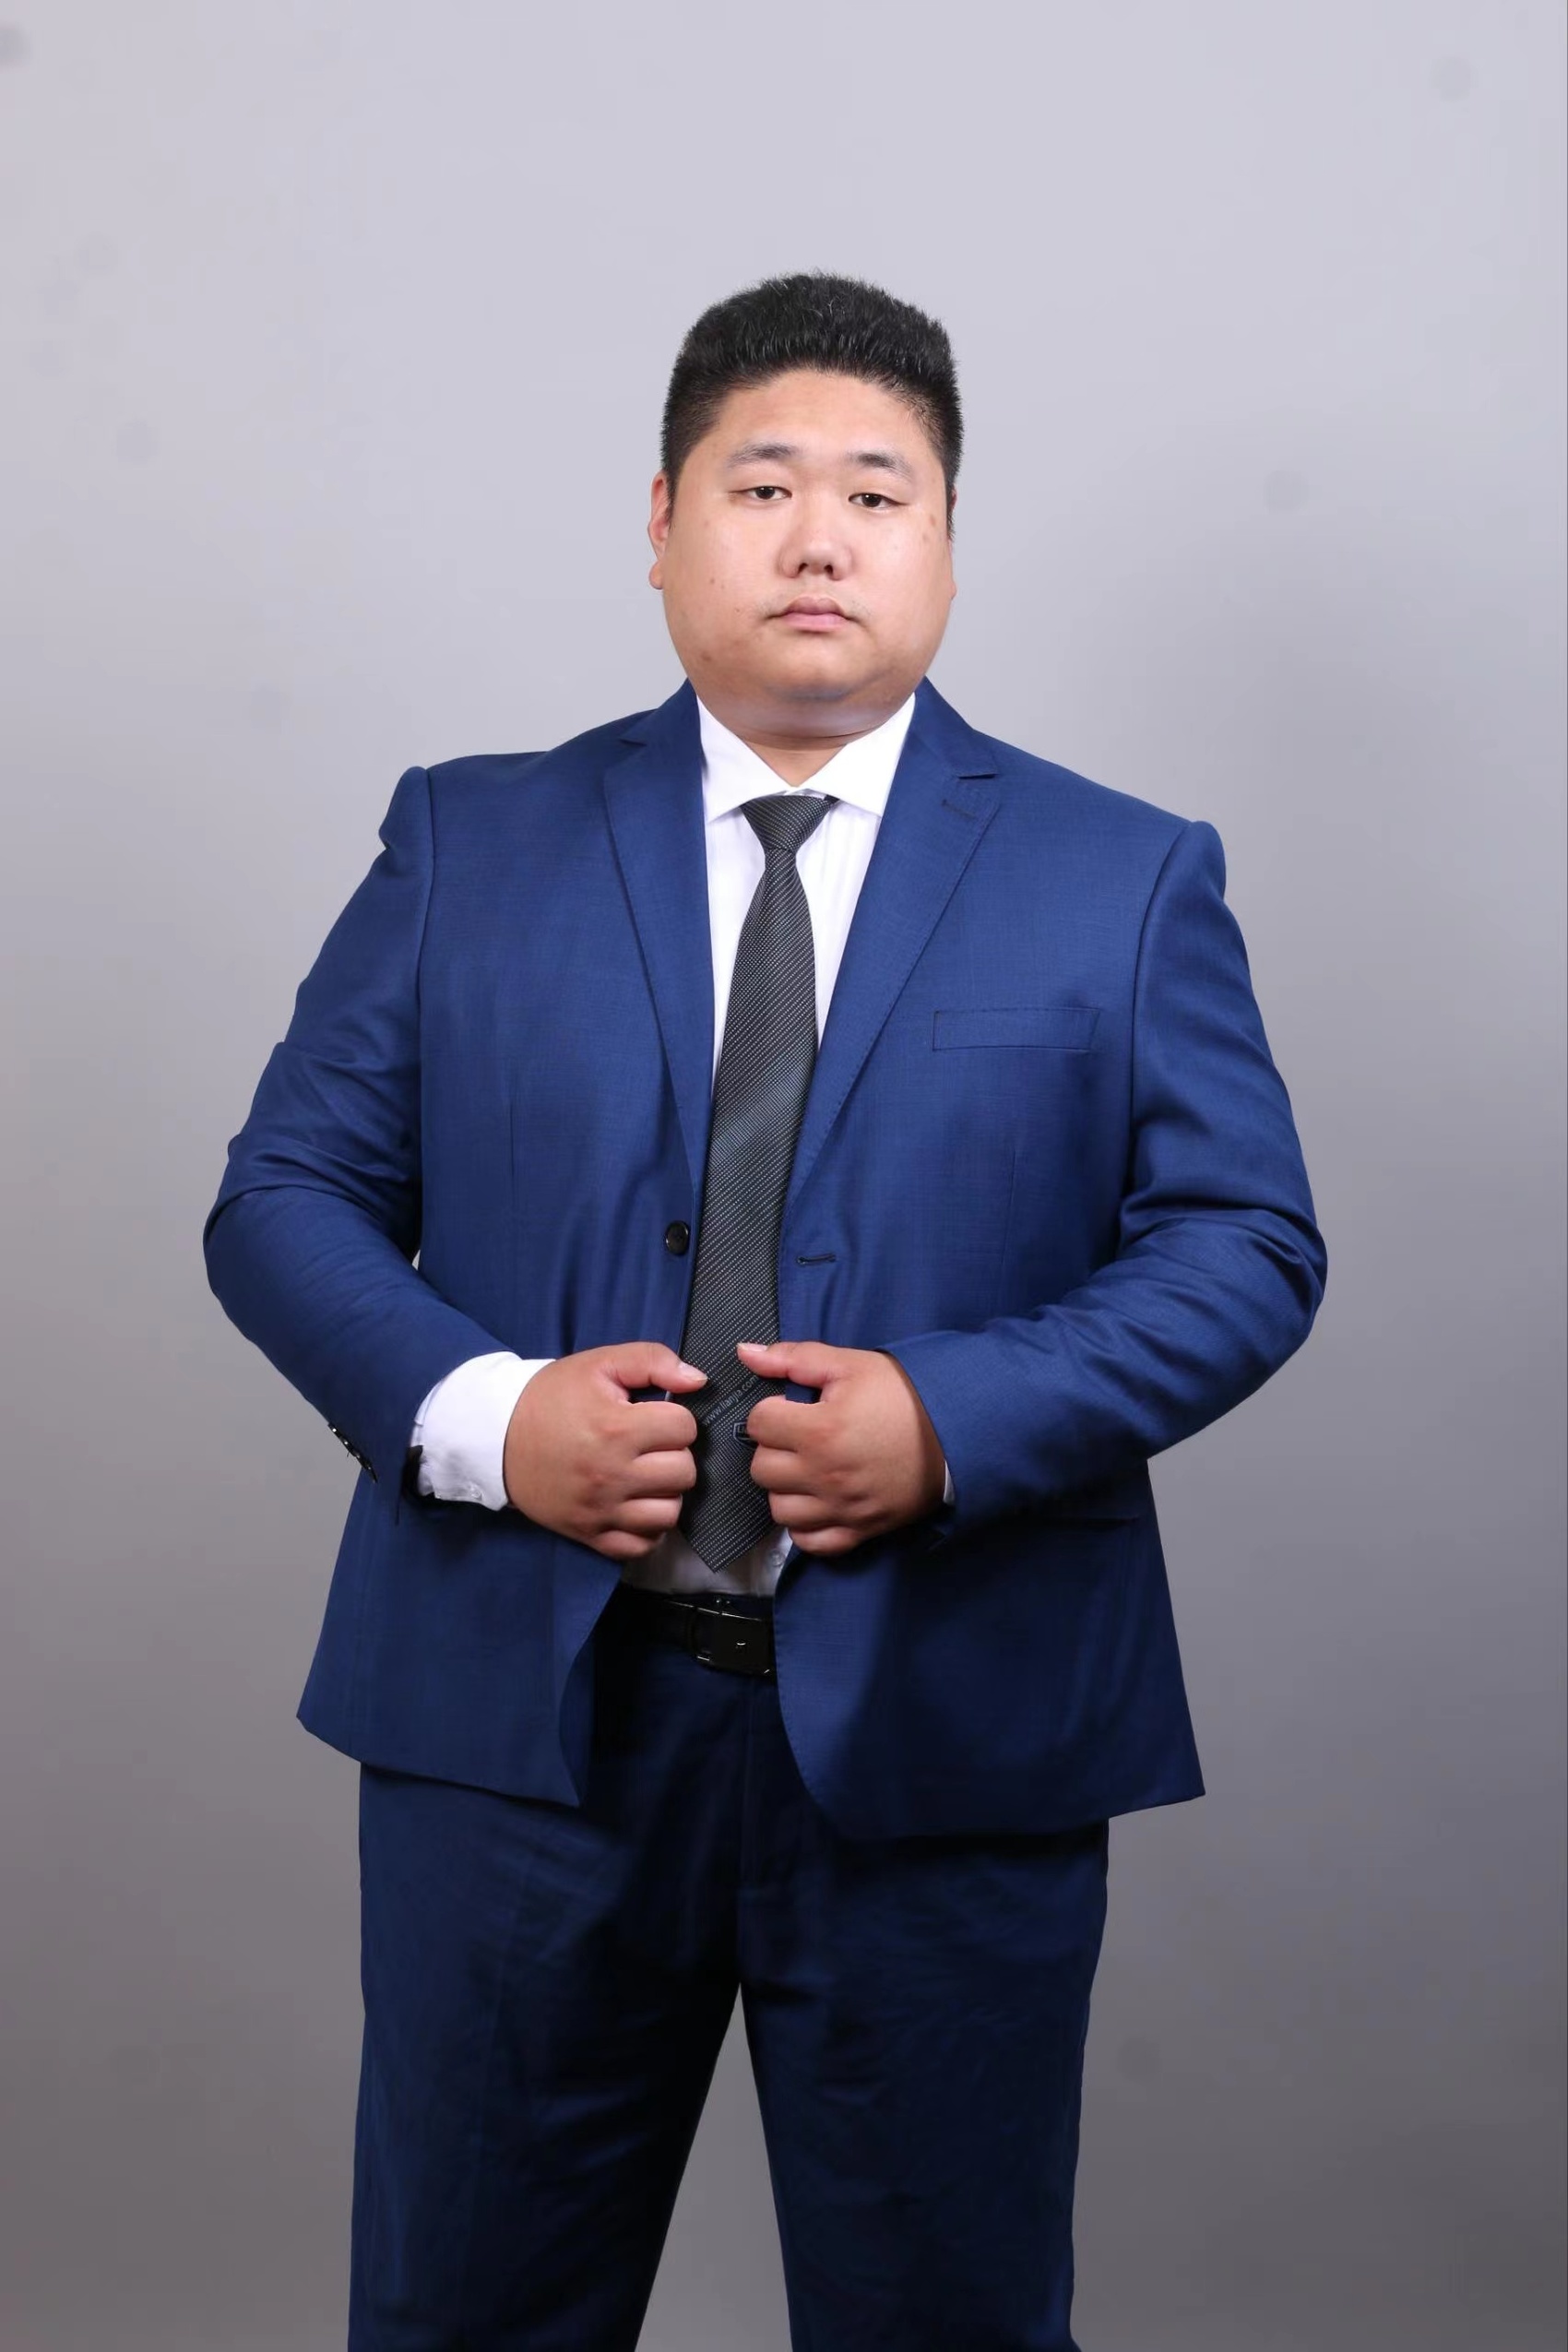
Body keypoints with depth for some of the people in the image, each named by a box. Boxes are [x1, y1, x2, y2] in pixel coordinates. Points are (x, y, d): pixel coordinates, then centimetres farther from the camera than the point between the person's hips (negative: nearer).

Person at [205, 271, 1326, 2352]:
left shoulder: (1127, 878, 4)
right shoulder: (468, 844, 7)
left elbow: (1247, 1244, -1)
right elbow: (285, 1191, 5)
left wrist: (956, 1420, -16)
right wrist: (476, 1413, -14)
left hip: (947, 1737, 0)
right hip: (523, 1715, 1)